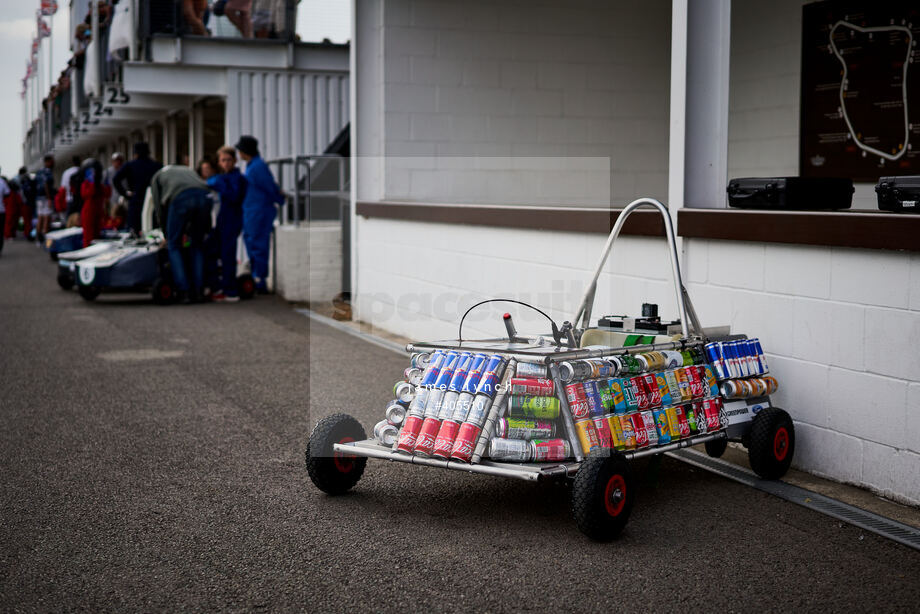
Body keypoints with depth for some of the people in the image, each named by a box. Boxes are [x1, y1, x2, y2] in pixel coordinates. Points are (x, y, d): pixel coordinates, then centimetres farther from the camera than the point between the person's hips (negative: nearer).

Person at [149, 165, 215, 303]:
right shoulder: (189, 170, 43)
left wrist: (167, 236, 33)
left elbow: (159, 209, 25)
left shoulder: (157, 177, 33)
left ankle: (185, 292, 0)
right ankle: (197, 291, 11)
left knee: (173, 246, 10)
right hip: (204, 197, 3)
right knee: (197, 246, 18)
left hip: (180, 198, -3)